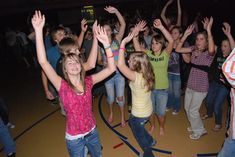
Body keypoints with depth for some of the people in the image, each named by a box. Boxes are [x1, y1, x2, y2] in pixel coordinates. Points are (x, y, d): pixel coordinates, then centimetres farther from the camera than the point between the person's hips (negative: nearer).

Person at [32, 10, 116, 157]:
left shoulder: (88, 82, -10)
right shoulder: (63, 86, -18)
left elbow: (111, 68, -15)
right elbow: (43, 62, -30)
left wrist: (106, 44, -23)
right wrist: (39, 30, -34)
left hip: (92, 132, 3)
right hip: (74, 138, -3)